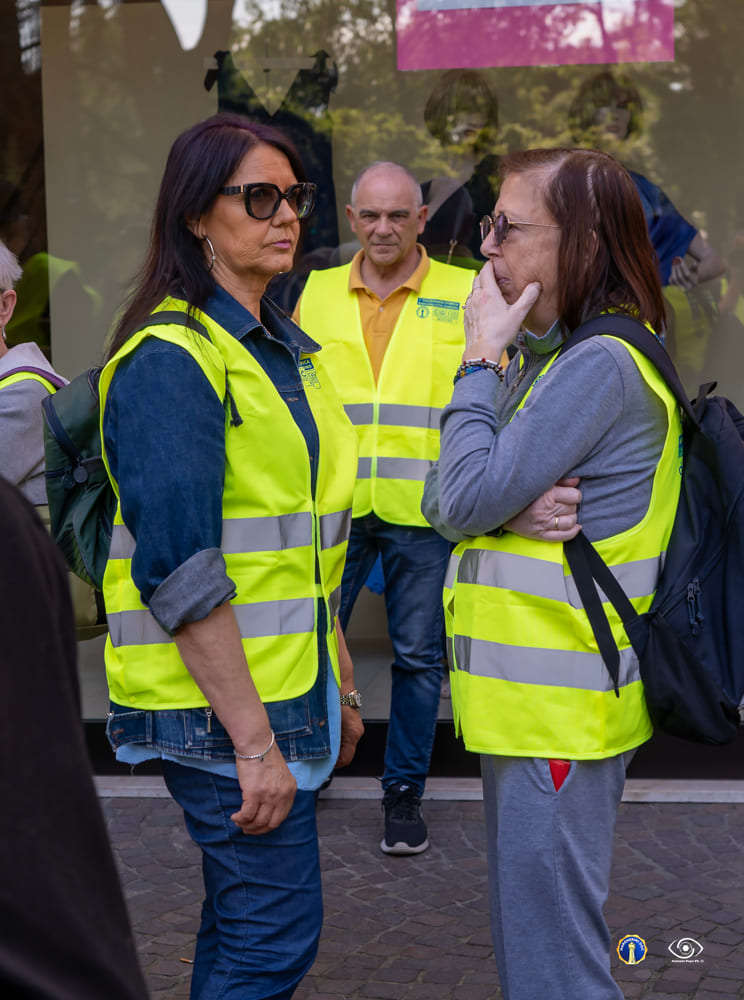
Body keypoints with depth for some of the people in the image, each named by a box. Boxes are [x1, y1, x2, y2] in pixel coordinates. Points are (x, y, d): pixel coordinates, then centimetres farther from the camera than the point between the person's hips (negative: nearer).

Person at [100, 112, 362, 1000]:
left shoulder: (284, 346, 14)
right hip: (218, 702, -9)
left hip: (286, 692, 9)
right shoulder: (169, 360, -16)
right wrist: (252, 741, -21)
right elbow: (178, 572, -21)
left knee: (243, 918, 17)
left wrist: (337, 687, 18)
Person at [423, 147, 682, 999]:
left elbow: (468, 498, -21)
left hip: (560, 703, -10)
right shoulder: (540, 357, 12)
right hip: (525, 691, 10)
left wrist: (479, 358, -11)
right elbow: (440, 502, 7)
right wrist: (509, 510, -15)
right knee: (527, 927, 22)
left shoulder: (601, 364, -17)